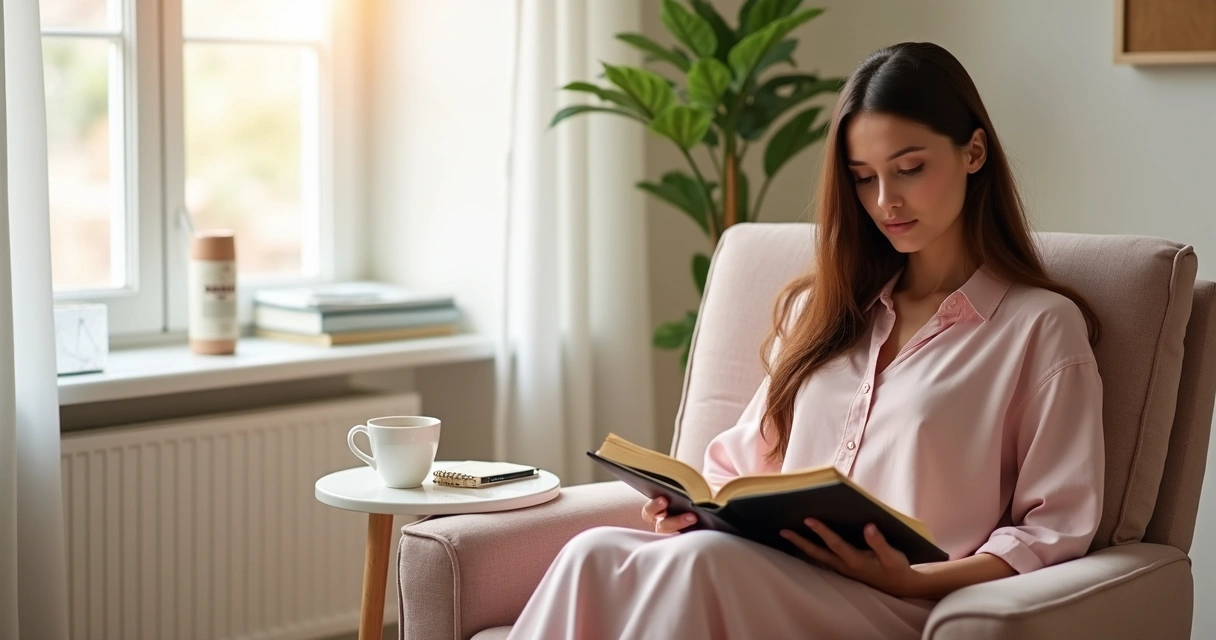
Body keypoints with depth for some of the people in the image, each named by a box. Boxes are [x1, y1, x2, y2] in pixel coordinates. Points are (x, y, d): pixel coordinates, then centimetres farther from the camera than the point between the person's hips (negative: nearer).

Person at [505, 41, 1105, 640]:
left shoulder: (1042, 325, 6)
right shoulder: (818, 308, 25)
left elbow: (1055, 526, 1)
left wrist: (914, 581, -15)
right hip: (770, 577, 5)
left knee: (702, 561, -36)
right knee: (595, 555, -29)